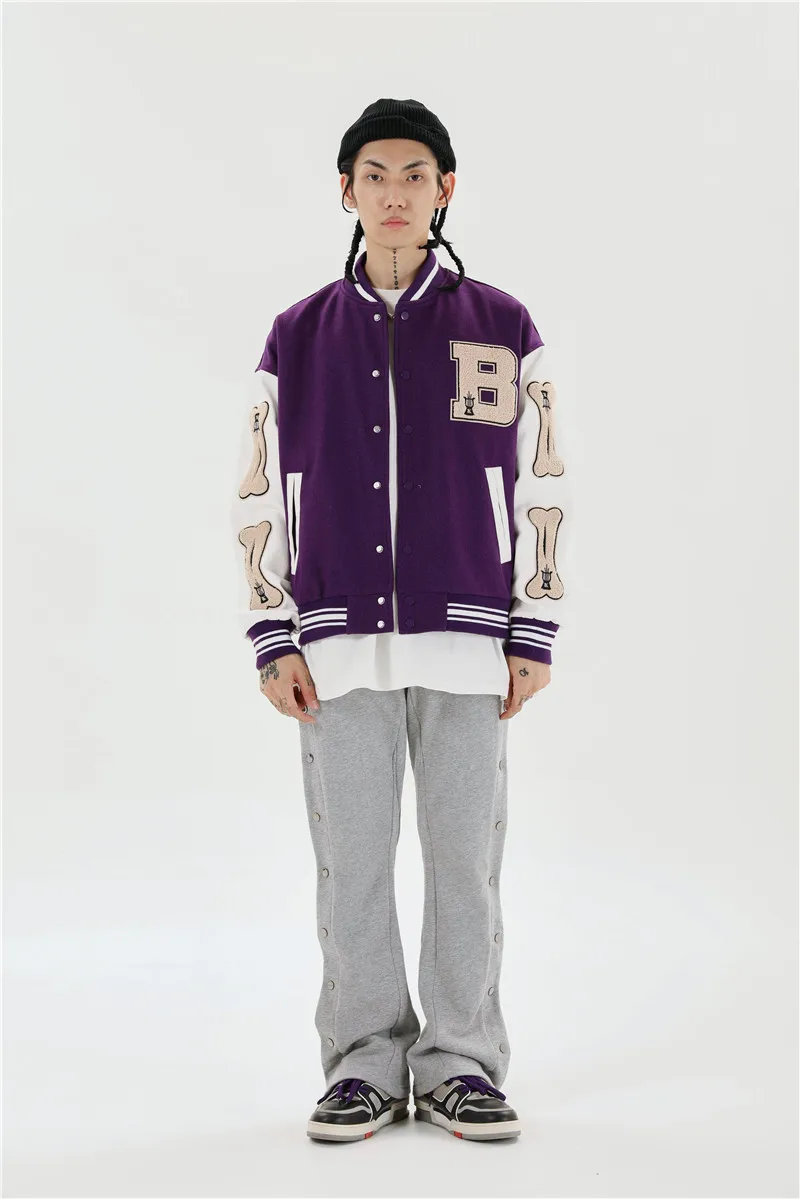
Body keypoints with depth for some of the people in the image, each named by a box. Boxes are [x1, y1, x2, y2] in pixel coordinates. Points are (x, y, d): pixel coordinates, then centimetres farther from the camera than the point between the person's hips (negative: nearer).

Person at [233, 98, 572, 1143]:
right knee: (352, 861, 4)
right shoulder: (299, 336, 9)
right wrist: (273, 642, 3)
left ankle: (460, 1065, 15)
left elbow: (542, 488, 7)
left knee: (465, 858, 3)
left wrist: (534, 636, 1)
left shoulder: (503, 328, 6)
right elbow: (261, 495, 9)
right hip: (340, 644, 1)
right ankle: (365, 1066, 15)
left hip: (465, 643, -1)